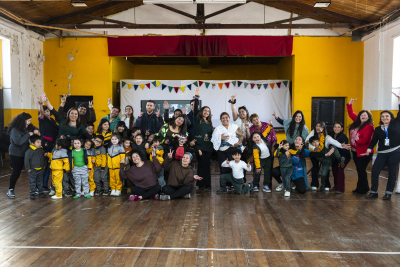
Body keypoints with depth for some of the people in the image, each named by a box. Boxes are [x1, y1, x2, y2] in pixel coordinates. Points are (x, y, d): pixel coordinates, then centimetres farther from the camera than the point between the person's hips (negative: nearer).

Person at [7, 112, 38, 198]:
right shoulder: (15, 130, -19)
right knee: (16, 172, -5)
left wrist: (35, 130, -3)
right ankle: (10, 190, 8)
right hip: (16, 153, -6)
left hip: (24, 153, 6)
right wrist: (28, 134, -27)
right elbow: (18, 141, -30)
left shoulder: (27, 127, 2)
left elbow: (34, 128, 22)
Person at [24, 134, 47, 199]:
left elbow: (43, 158, 17)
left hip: (40, 169, 5)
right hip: (33, 170, -5)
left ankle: (41, 192, 24)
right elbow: (26, 160, -12)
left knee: (40, 182, 14)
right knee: (32, 182, 4)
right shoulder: (29, 151, -15)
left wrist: (44, 165, 17)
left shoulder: (41, 150, 2)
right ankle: (32, 193, 13)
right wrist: (28, 168, -11)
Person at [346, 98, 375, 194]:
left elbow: (365, 140, -24)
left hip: (363, 153, -8)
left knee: (361, 170, -4)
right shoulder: (357, 123, 8)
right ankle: (364, 188, 25)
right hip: (355, 151, 8)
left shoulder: (369, 127, -14)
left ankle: (362, 189, 7)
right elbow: (351, 114, 23)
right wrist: (350, 104, 20)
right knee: (359, 170, 14)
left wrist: (359, 140, -42)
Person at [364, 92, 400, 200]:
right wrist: (369, 149, -4)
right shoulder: (378, 129, 10)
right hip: (382, 153, 2)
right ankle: (373, 192, 4)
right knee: (374, 171, -6)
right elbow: (374, 140, 6)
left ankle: (388, 193, 14)